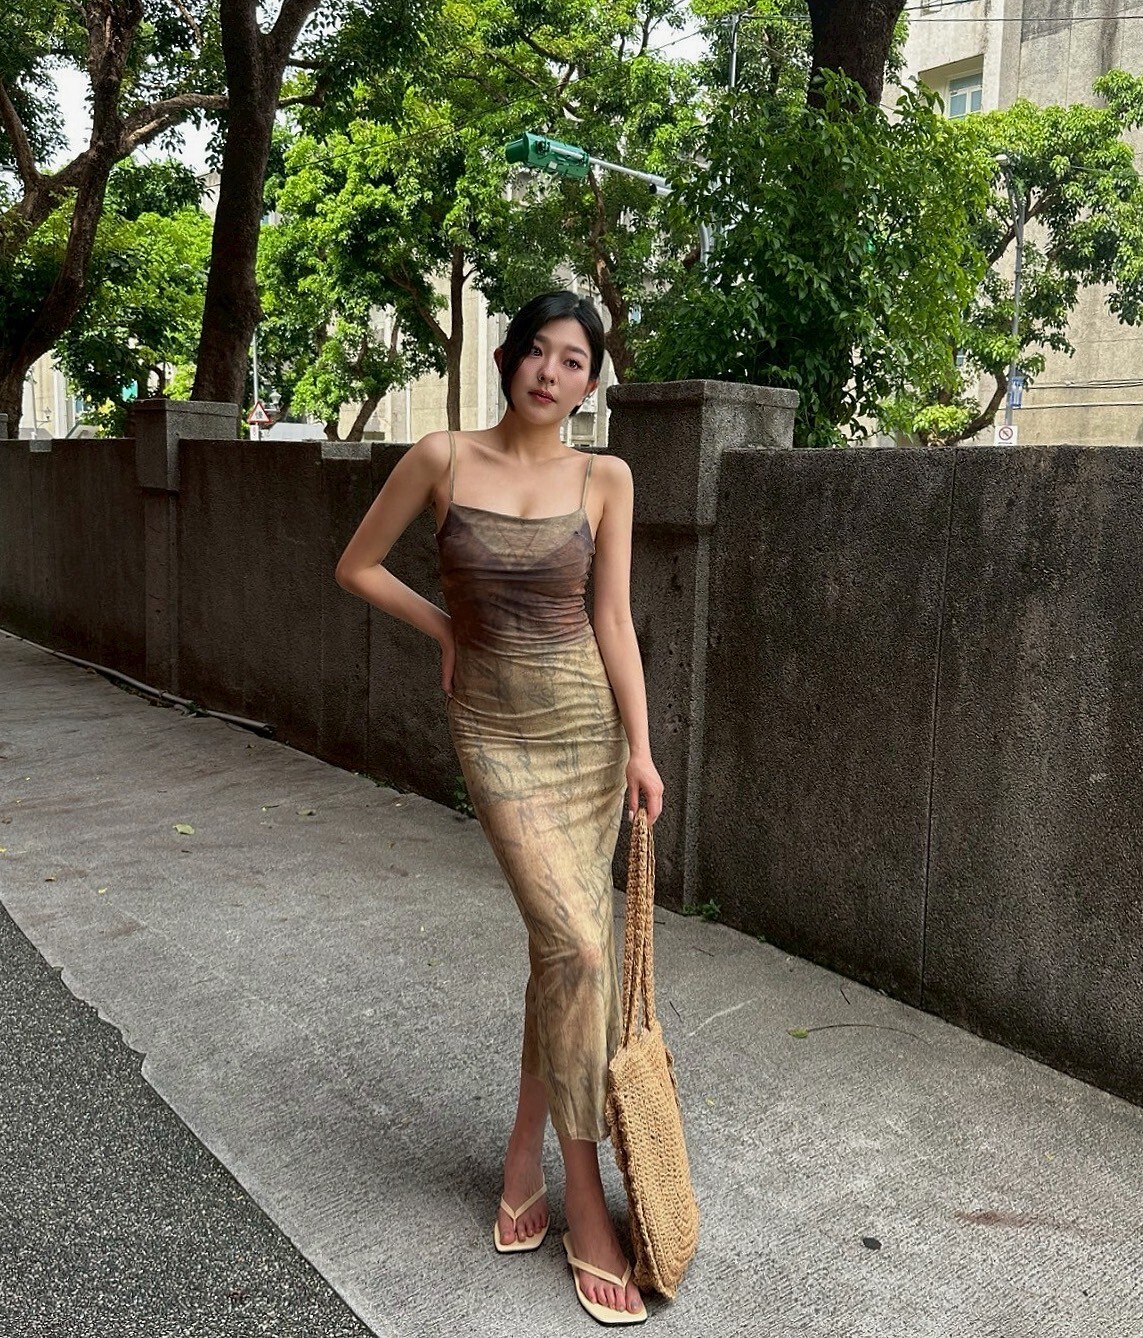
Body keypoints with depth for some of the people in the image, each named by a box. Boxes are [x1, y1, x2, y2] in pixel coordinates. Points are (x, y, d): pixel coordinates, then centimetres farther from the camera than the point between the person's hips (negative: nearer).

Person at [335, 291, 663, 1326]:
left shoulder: (606, 479, 0)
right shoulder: (443, 458, -4)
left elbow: (613, 618, 0)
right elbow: (357, 565, 7)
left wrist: (640, 746, -5)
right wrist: (445, 627, 6)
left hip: (586, 720, 3)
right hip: (494, 730, -2)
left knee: (560, 943, 7)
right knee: (581, 944, -11)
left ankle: (527, 1152, 28)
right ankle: (587, 1203, 4)